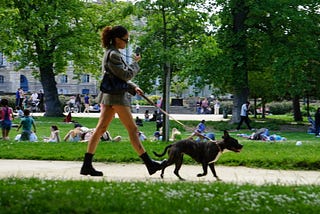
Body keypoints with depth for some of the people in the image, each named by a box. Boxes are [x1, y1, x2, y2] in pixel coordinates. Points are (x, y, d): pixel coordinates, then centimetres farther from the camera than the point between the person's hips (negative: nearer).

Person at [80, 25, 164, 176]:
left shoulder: (111, 53, 18)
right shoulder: (113, 54, -15)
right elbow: (125, 75, -17)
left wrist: (133, 87, 12)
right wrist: (135, 63, -3)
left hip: (108, 96, 10)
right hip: (116, 96, -10)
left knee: (100, 129, 6)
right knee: (132, 129, -4)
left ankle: (87, 165, 4)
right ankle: (149, 164, 3)